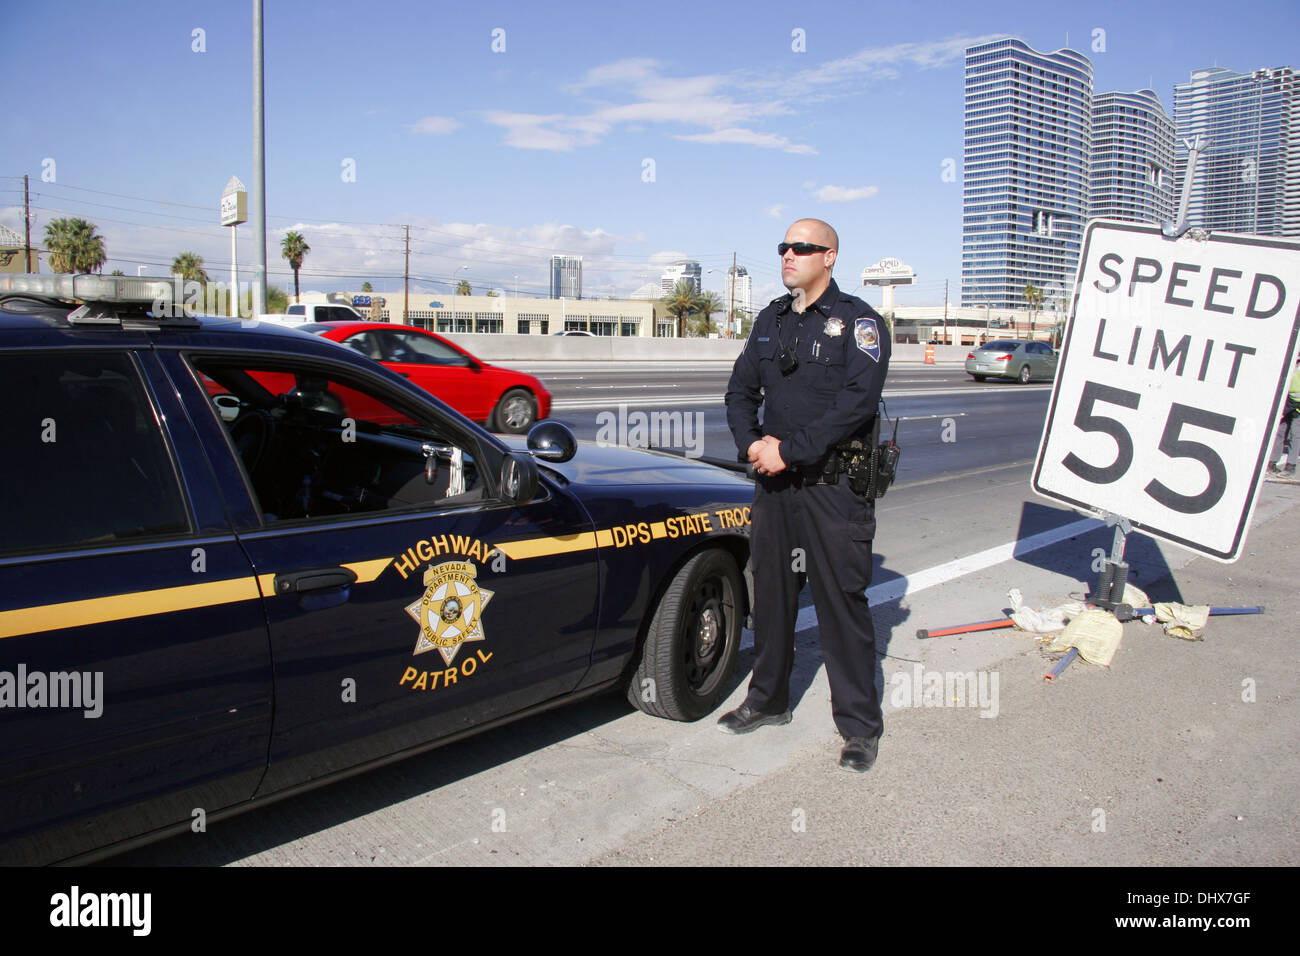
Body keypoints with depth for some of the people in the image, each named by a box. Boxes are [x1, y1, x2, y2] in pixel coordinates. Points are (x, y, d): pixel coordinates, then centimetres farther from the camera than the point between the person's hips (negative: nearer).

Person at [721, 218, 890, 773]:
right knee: (771, 595, 15)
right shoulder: (771, 320, 14)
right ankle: (768, 701, 33)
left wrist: (789, 450, -20)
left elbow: (856, 402, -18)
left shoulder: (857, 321, -5)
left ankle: (859, 727, 13)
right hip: (773, 484, 6)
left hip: (834, 489, -6)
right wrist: (751, 443, -7)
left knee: (842, 605, -1)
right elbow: (741, 389, 13)